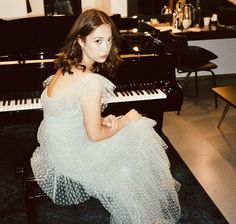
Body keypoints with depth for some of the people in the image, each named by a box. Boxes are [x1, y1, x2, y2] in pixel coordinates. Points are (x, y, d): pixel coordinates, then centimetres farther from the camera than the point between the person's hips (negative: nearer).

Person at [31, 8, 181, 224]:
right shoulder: (92, 82, -27)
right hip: (70, 156, -8)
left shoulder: (65, 69, 1)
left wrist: (101, 119, -7)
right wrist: (125, 120, -6)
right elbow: (95, 135, -22)